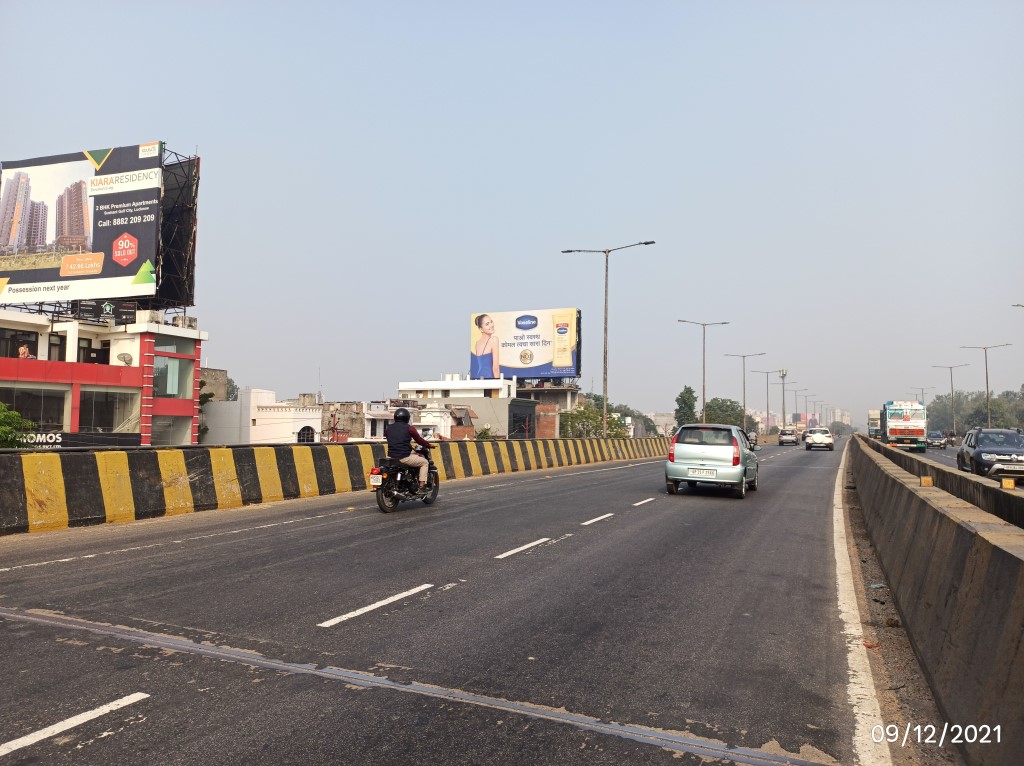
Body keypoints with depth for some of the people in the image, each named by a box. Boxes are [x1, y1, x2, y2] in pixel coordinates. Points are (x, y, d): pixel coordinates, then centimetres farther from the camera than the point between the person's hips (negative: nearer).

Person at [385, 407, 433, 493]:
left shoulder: (388, 428, 10)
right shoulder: (409, 428, -6)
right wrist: (428, 445, 19)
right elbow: (419, 440, 0)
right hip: (404, 457, -6)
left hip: (391, 457, 6)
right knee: (424, 462, 13)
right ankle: (422, 486, 3)